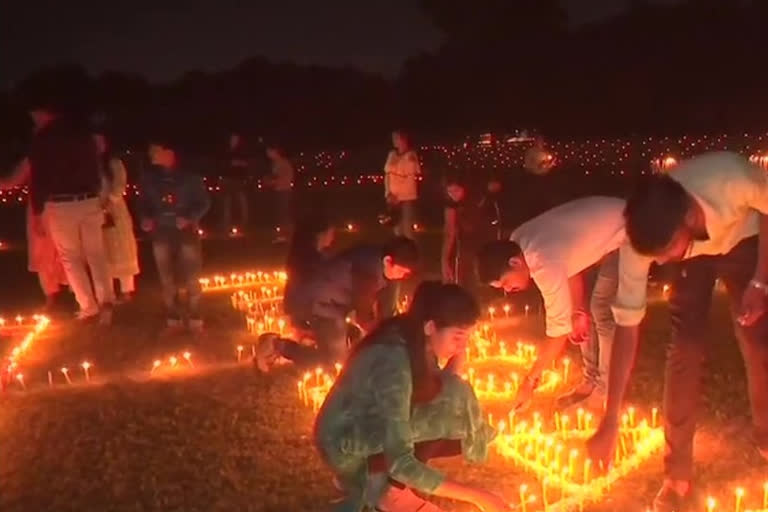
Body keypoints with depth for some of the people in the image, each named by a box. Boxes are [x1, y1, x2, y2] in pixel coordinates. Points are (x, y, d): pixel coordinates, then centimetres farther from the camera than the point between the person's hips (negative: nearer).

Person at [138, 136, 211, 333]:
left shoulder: (189, 177, -4)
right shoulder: (149, 178, 4)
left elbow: (204, 202, 0)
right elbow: (143, 203, 13)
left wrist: (190, 218, -15)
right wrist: (145, 218, -6)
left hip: (186, 232, -2)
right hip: (161, 234, 3)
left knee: (191, 278, 1)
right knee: (167, 279, 7)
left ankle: (194, 318, 14)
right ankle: (173, 319, 18)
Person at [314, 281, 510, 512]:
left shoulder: (417, 343, -7)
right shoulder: (394, 363, -33)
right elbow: (400, 462, -34)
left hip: (373, 428, 9)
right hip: (345, 443, -9)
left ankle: (373, 477, 7)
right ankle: (389, 490, -9)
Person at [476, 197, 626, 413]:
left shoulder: (546, 267, -34)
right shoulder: (517, 241, -9)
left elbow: (559, 330, -28)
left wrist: (530, 380, -20)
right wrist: (579, 310, -9)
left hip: (625, 234, -9)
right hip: (603, 224, 9)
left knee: (602, 312, -11)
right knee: (587, 309, 8)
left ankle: (605, 391, 3)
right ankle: (591, 381, 18)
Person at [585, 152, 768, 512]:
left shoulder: (733, 178, -44)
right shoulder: (640, 242, -37)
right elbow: (626, 326, -30)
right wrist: (610, 420, -29)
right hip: (692, 255, 0)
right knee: (685, 350, -10)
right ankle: (678, 473, 5)